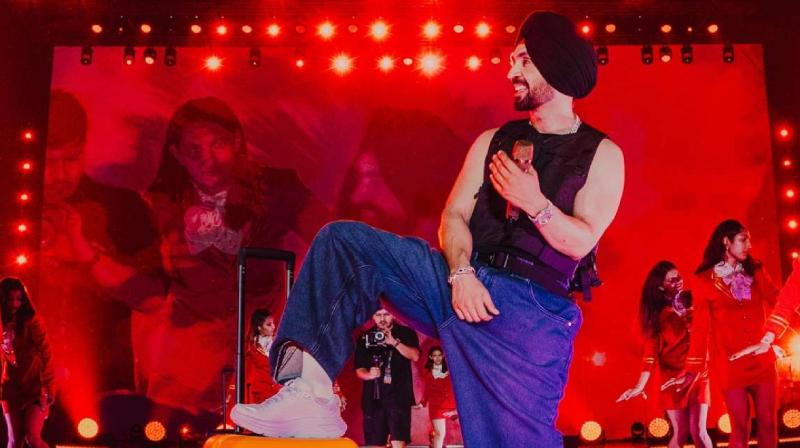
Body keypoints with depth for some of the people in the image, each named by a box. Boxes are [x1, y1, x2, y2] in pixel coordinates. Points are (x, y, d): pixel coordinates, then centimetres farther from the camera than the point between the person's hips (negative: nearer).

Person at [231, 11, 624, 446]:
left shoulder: (601, 155, 6)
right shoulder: (494, 141, 18)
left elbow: (581, 242, -5)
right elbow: (455, 215, 7)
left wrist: (535, 203, -23)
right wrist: (461, 273, -12)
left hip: (530, 309, -4)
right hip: (465, 284, 4)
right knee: (343, 240, -11)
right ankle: (310, 393, -23)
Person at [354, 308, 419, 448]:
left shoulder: (406, 333, 6)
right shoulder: (365, 338, 9)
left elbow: (415, 356, -11)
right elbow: (359, 370, 8)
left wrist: (394, 343, -23)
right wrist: (369, 374, -14)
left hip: (399, 395, -2)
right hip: (373, 396, 3)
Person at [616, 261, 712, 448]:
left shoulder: (693, 301, 4)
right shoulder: (657, 313, 2)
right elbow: (651, 349, -3)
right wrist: (640, 386, -11)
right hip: (672, 377, -1)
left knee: (699, 431, -6)